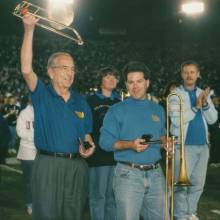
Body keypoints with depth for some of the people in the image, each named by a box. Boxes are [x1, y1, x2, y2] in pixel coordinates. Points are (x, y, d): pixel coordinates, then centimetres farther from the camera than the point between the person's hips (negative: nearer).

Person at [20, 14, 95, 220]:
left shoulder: (80, 102, 14)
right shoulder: (42, 96, 0)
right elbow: (26, 70, -16)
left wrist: (89, 145, -4)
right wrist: (29, 30, -23)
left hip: (77, 166, 4)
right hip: (48, 164, -4)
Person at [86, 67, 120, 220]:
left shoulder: (119, 102, 16)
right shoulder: (91, 101, 2)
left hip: (117, 154, 4)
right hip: (98, 155, -4)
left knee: (113, 196, 8)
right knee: (98, 196, -2)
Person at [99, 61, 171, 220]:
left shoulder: (158, 110, 15)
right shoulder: (117, 110, 0)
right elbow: (105, 142, -6)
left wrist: (166, 142, 1)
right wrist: (130, 144, -20)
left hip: (155, 173, 5)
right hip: (128, 174, -4)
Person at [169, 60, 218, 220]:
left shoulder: (203, 94, 13)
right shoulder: (175, 94, -3)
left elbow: (213, 119, 6)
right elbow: (176, 120, -14)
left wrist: (205, 104, -12)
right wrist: (196, 107, -19)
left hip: (203, 145, 5)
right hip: (184, 146, -5)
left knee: (198, 184, 10)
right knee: (182, 184, -4)